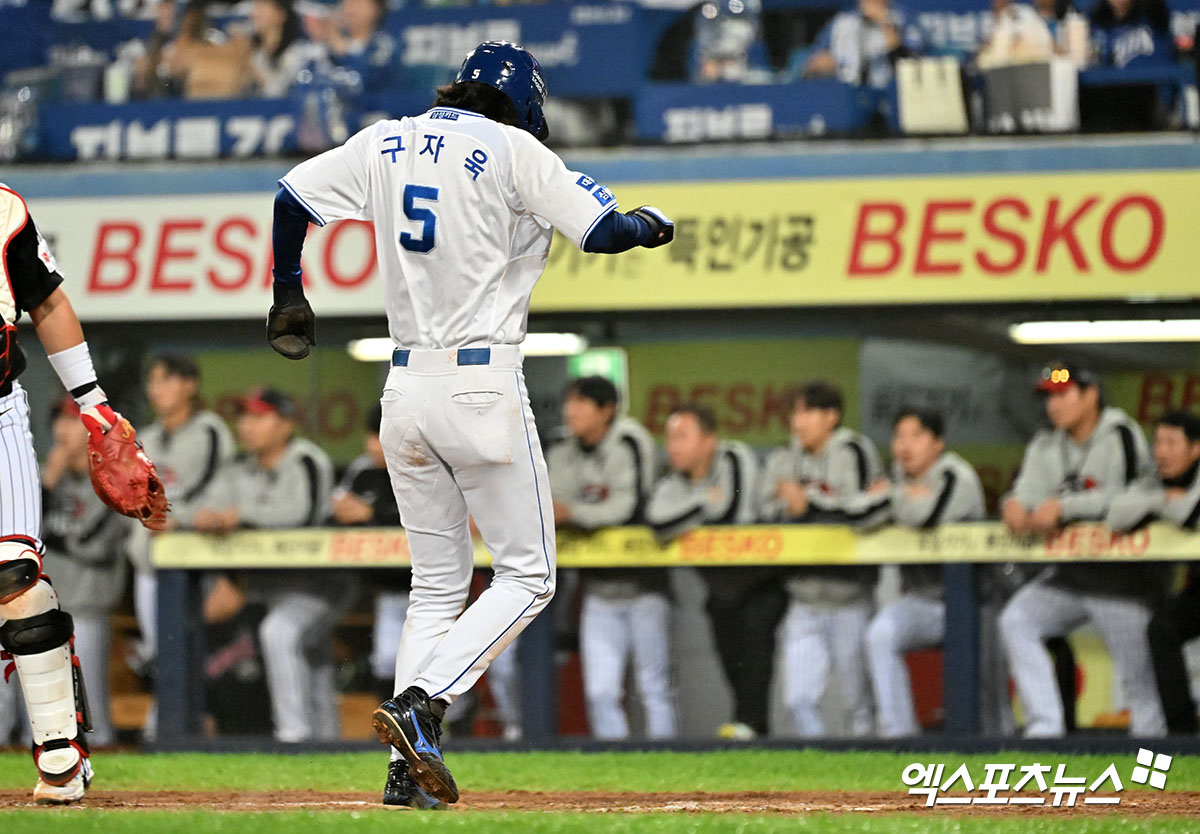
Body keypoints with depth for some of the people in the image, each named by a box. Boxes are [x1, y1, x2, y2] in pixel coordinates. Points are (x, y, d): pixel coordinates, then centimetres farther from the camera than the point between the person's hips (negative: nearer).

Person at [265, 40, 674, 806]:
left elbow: (292, 197, 13)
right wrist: (650, 225, 11)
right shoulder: (512, 150, -6)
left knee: (437, 585, 13)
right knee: (526, 575, 2)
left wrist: (289, 294, 27)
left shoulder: (386, 142, 10)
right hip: (482, 384, -6)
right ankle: (420, 703, -17)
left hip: (406, 390, 6)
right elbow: (602, 231, -11)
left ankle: (411, 765, 2)